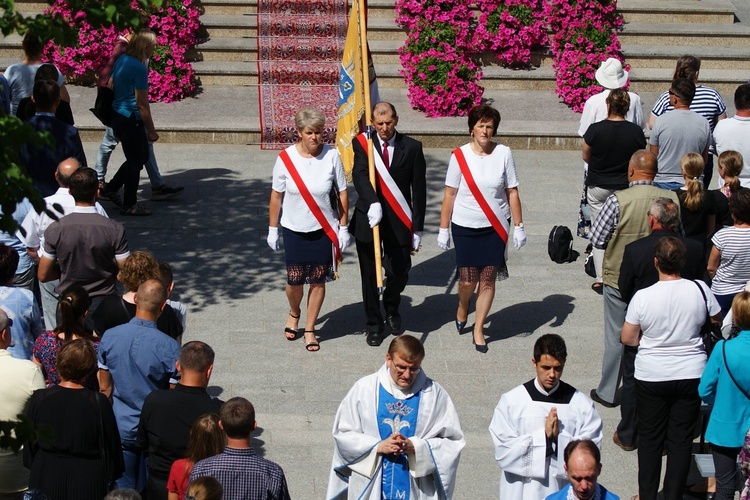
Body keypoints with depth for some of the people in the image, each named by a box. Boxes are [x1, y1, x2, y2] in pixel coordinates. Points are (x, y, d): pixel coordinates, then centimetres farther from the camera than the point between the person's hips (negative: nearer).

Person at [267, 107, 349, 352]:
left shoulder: (332, 156, -10)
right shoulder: (286, 157, -10)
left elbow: (342, 193, -1)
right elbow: (276, 195, 0)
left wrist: (343, 227, 0)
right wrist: (272, 229, 3)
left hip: (324, 230, 0)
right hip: (294, 229, 0)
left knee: (318, 281, 6)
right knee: (294, 280, 5)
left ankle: (310, 329, 24)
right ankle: (294, 313, 38)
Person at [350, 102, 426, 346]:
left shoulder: (412, 147, -2)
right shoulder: (362, 144, -4)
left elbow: (419, 190, 0)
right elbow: (359, 175, -21)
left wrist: (417, 228, -2)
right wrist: (372, 202, -39)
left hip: (399, 221, 0)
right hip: (368, 218, 0)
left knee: (399, 272, 2)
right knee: (370, 276, 8)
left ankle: (391, 308, 36)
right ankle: (373, 324, 25)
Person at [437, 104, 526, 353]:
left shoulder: (504, 154, -3)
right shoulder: (460, 155, -6)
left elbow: (512, 193, 1)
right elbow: (449, 195, -1)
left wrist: (519, 227, 0)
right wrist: (443, 229, 0)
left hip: (495, 228, 1)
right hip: (465, 227, -1)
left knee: (487, 280, 3)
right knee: (468, 279, 1)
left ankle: (478, 329, 17)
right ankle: (462, 309, 35)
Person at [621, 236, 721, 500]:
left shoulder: (642, 297, -16)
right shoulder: (700, 290, -12)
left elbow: (627, 338, -6)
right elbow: (718, 320, 7)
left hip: (651, 376, -1)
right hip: (690, 374, 1)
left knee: (650, 438, 14)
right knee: (681, 439, 10)